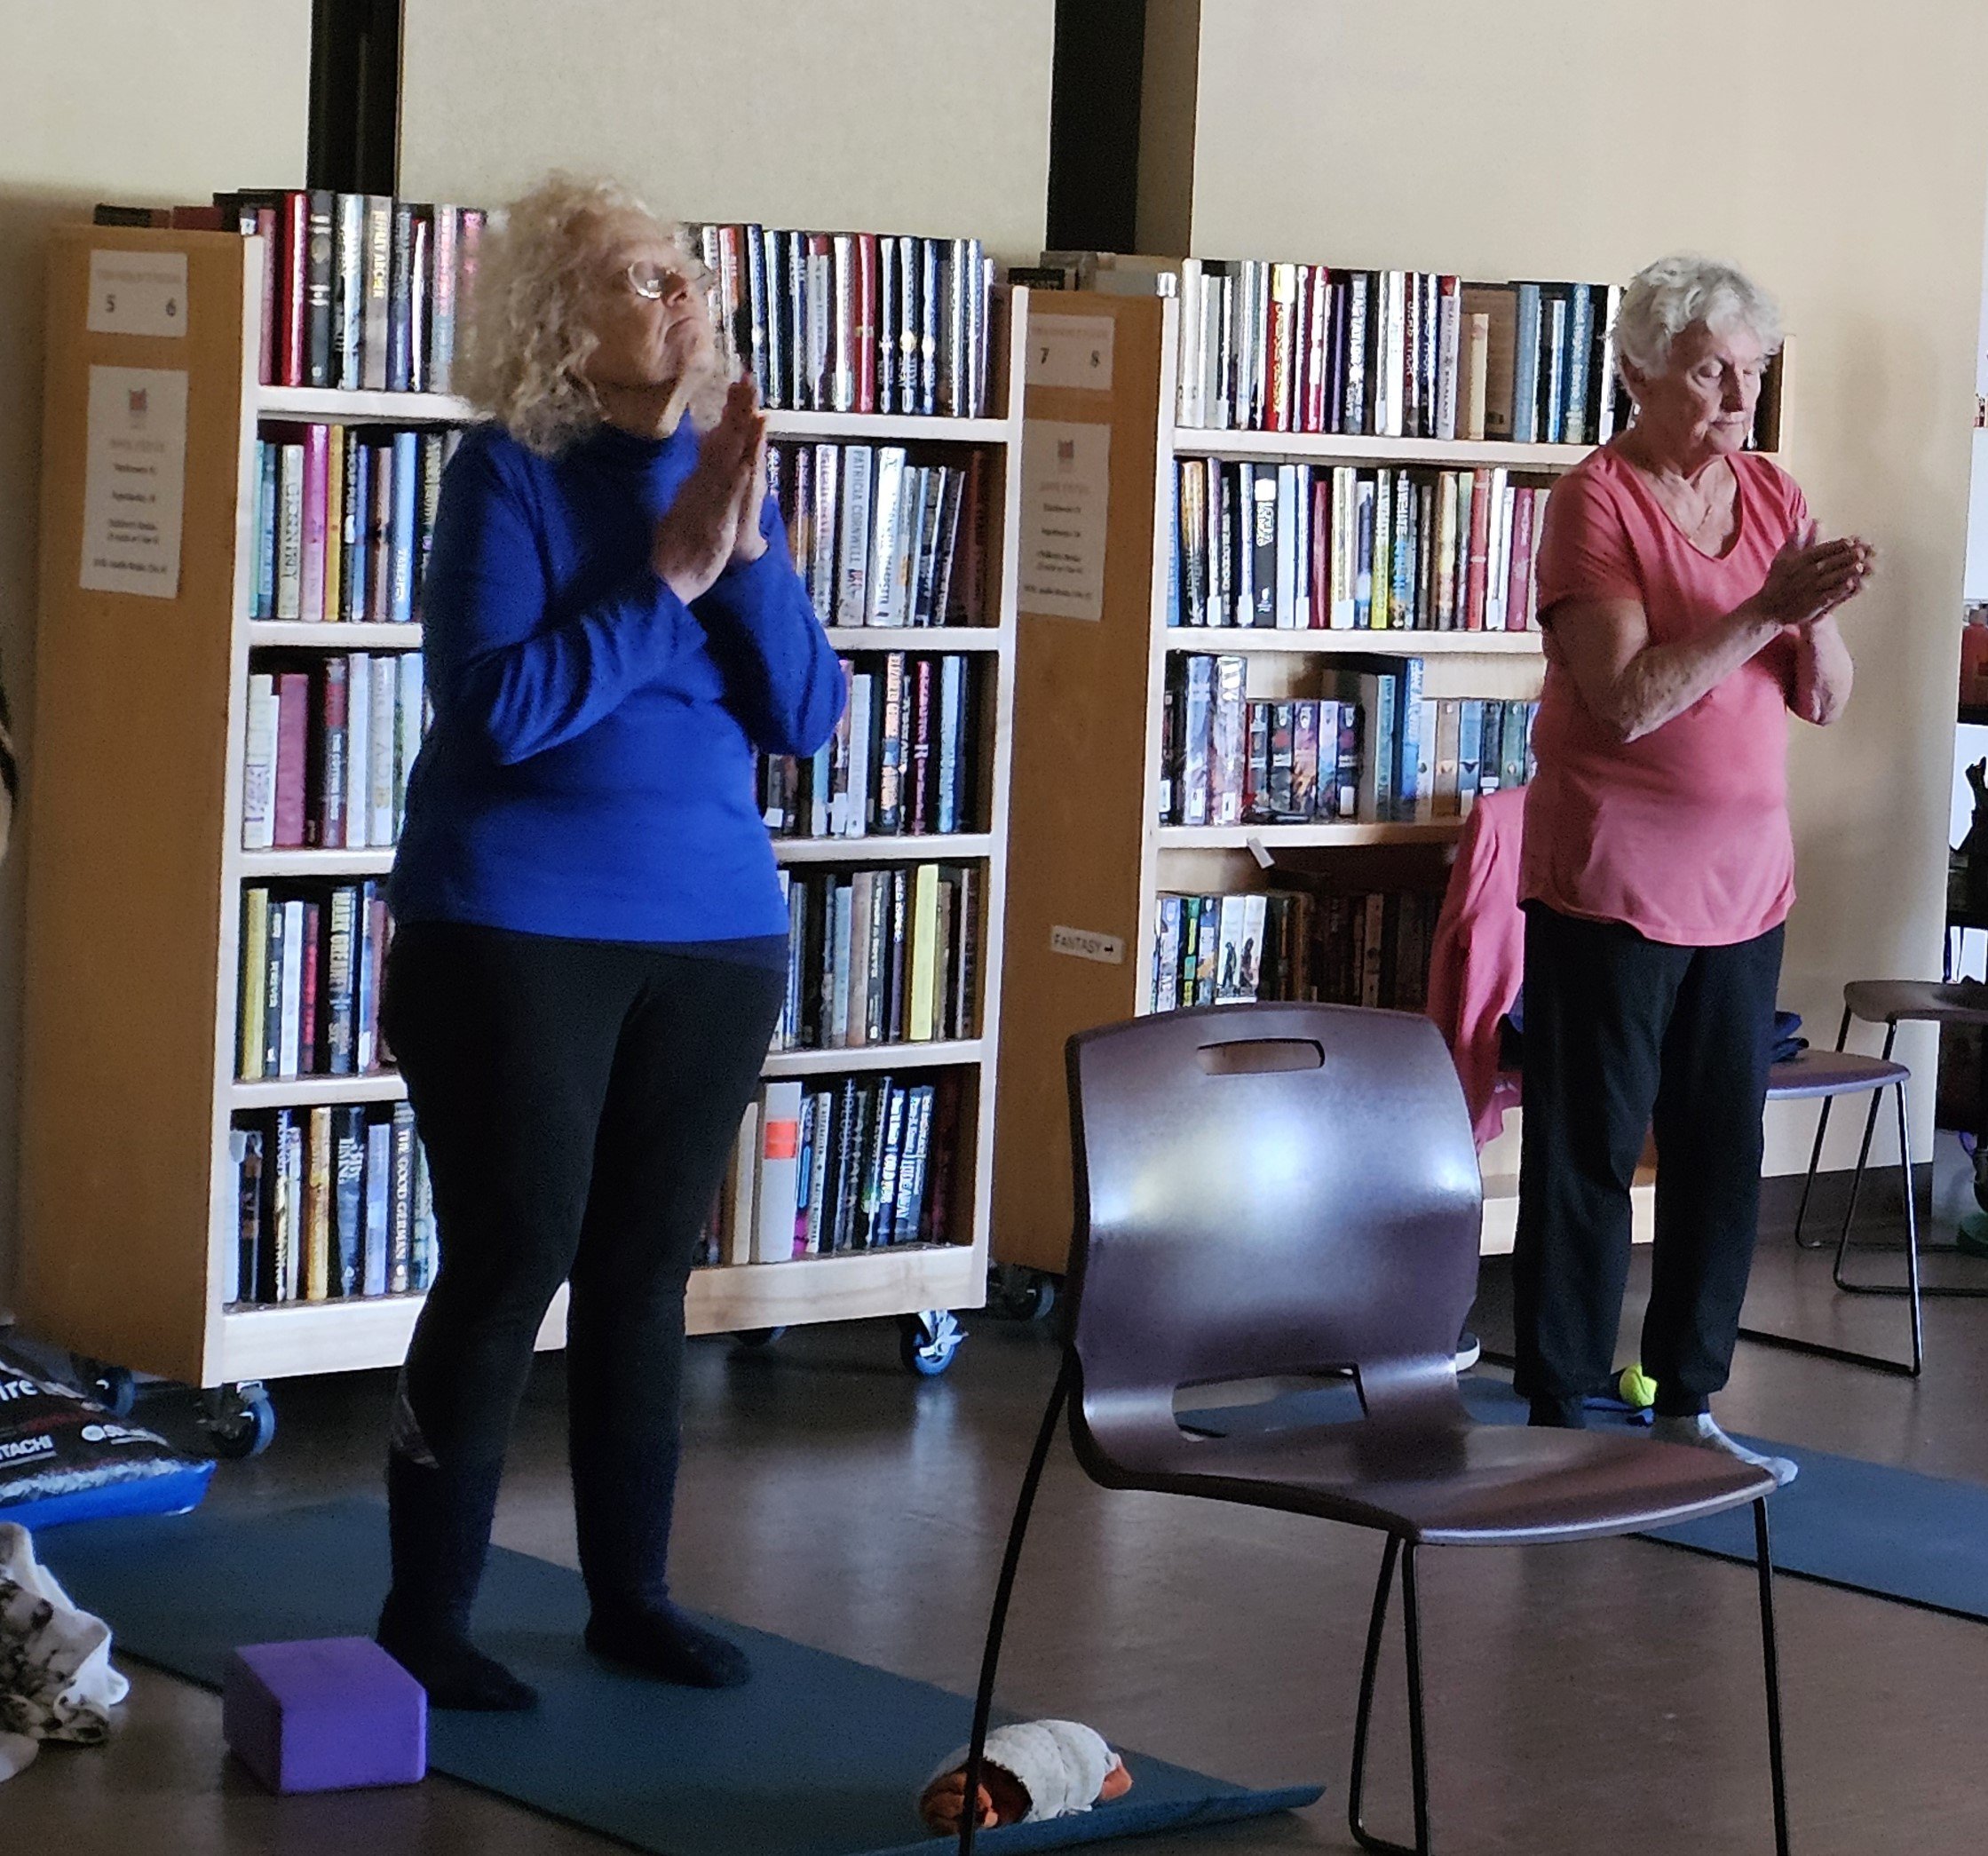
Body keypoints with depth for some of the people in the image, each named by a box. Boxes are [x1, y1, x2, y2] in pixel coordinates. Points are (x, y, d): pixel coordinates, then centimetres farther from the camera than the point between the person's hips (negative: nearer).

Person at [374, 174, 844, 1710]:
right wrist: (667, 572, -18)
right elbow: (501, 708, -18)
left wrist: (748, 551, -14)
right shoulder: (510, 476, -8)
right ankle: (426, 1613, 9)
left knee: (649, 1271, 11)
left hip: (716, 933, 5)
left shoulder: (722, 472, 6)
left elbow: (808, 717, 0)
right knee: (511, 1265, -2)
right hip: (519, 932, -5)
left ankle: (631, 1593, 21)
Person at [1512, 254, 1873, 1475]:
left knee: (1725, 1155, 10)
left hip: (1744, 883, 6)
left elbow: (1825, 702, 7)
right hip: (1612, 883, -6)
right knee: (1587, 1156, 1)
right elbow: (1628, 699, -20)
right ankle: (1560, 1413, 9)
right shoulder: (1597, 501, -10)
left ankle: (1689, 1406, 21)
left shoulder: (1776, 497, 8)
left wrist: (1821, 620, -14)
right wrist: (1767, 608, -23)